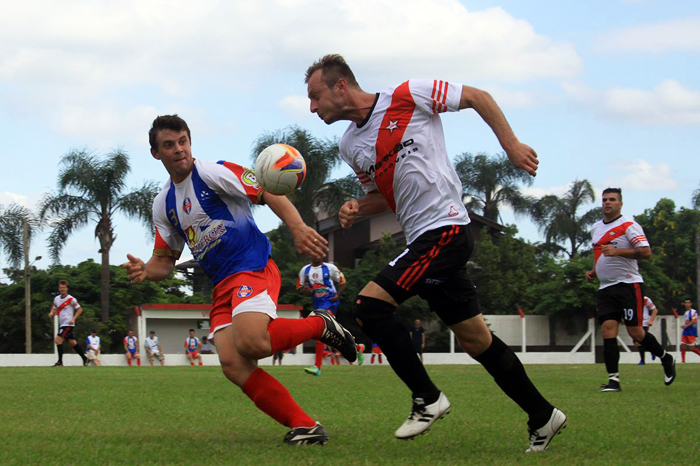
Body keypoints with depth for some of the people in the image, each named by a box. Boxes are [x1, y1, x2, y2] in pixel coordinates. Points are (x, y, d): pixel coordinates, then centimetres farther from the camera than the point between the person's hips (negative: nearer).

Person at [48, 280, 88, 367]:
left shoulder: (71, 299, -11)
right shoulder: (56, 298, 9)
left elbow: (79, 309, -6)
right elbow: (54, 308, 22)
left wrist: (73, 319, -16)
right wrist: (52, 312, -1)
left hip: (68, 324, -7)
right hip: (61, 324, 7)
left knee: (58, 340, -16)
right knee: (72, 342, 12)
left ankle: (60, 362, -9)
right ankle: (85, 359, 22)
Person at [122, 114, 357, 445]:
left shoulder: (212, 173, -3)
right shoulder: (163, 205, 18)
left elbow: (268, 193, -11)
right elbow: (165, 259, 22)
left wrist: (298, 228, -28)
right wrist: (143, 271, -3)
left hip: (253, 266, -6)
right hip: (222, 286, 7)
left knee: (250, 341, -34)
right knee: (232, 364, -18)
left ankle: (321, 325, -6)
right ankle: (304, 426, -14)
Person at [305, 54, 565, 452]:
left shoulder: (407, 97, -9)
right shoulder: (349, 146, 13)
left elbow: (477, 97, -1)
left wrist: (511, 144, -7)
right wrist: (358, 207, 4)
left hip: (444, 228, -8)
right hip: (422, 239, 8)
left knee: (370, 304, -17)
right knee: (476, 340, 10)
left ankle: (427, 398, -6)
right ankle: (542, 416, 21)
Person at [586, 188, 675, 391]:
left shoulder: (629, 226, -8)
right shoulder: (595, 228, 16)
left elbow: (646, 252, -17)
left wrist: (617, 251, -24)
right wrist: (593, 272, 15)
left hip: (628, 285, -6)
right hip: (605, 288, 6)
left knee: (635, 332, -7)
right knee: (607, 330, -8)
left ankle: (666, 359, 18)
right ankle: (613, 380, -9)